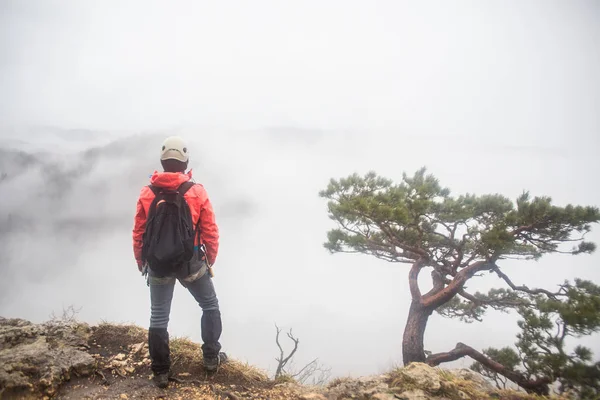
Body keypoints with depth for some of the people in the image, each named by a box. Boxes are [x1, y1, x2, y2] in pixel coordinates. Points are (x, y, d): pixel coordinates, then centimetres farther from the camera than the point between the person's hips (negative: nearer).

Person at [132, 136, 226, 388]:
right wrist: (211, 259, 8)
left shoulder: (147, 193, -6)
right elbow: (210, 232, -7)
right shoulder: (197, 192, -12)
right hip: (191, 264, -2)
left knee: (158, 317, 15)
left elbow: (138, 233, 0)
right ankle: (211, 357, 26)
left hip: (157, 265, 2)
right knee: (210, 305, 20)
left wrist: (140, 261, 15)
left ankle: (161, 372, 23)